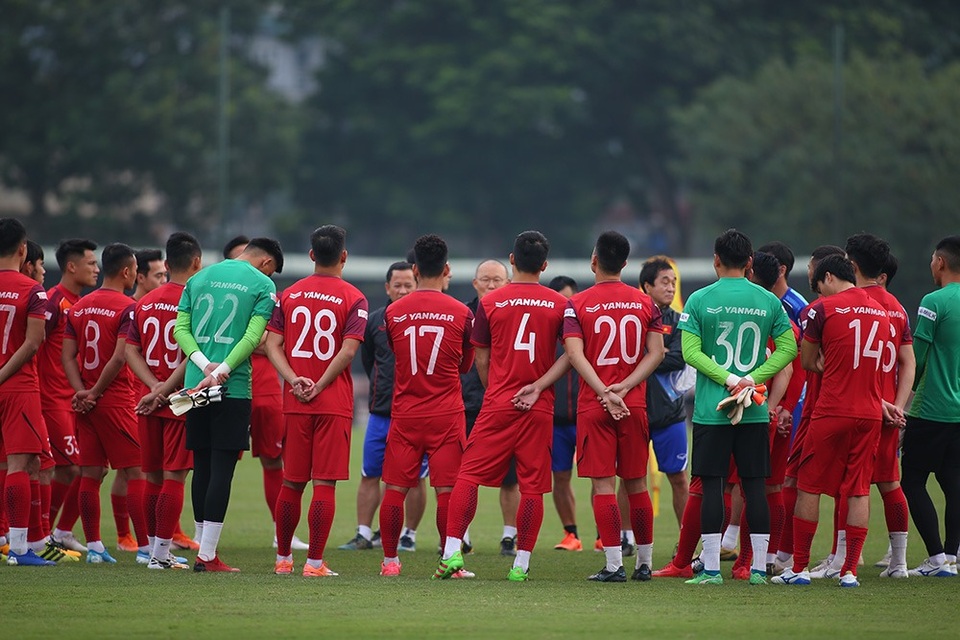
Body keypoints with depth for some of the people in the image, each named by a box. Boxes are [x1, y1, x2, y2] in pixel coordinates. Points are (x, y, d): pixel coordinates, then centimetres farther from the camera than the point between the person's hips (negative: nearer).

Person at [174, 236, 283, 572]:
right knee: (221, 469, -4)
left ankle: (203, 547, 16)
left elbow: (180, 329, 7)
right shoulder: (263, 285, 0)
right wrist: (220, 372, -12)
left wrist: (205, 365, -4)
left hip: (194, 387, 5)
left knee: (202, 467, 11)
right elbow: (252, 337, -10)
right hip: (234, 389, -5)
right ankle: (207, 554, -8)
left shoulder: (199, 278, 15)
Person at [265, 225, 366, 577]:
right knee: (325, 483, -2)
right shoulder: (353, 298, -3)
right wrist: (319, 387, -10)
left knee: (291, 483, 12)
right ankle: (315, 562, -5)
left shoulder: (290, 294, 9)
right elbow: (348, 350, -14)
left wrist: (294, 380, -7)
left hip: (295, 403, 4)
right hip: (334, 404, -4)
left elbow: (272, 344, 2)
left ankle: (283, 558, 19)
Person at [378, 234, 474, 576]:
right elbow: (465, 366, 8)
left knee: (395, 489, 7)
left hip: (405, 414, 1)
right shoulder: (462, 314, -5)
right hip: (447, 415, -1)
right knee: (446, 490, 0)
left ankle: (390, 560, 11)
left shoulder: (393, 313, -2)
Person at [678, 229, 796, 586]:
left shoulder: (700, 300, -3)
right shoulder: (768, 301, 3)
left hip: (711, 409, -2)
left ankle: (711, 569, -2)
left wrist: (728, 379, -8)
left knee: (711, 485, 0)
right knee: (754, 485, 6)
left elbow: (690, 352, -8)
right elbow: (788, 347, 1)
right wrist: (751, 379, -3)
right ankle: (759, 567, 5)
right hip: (755, 411, 2)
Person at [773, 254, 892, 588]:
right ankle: (850, 569, 3)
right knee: (859, 490, 7)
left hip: (832, 412, -5)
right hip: (869, 413, 5)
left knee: (809, 487, 4)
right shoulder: (880, 312, 12)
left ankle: (799, 568, 6)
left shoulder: (822, 309, -6)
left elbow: (808, 362, 4)